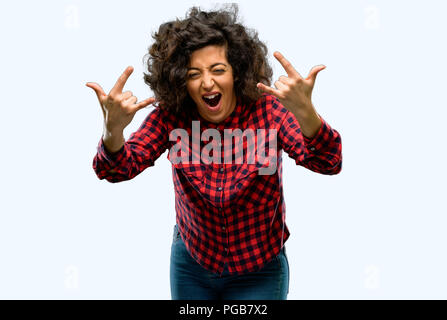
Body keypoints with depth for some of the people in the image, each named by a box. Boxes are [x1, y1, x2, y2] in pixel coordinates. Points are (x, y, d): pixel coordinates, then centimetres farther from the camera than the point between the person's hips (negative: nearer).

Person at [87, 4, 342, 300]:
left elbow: (328, 163, -32)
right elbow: (119, 169, -23)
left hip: (258, 272, -2)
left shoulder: (268, 108, -21)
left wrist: (305, 114, -54)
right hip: (191, 264, 2)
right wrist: (113, 129, -45)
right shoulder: (171, 115, -15)